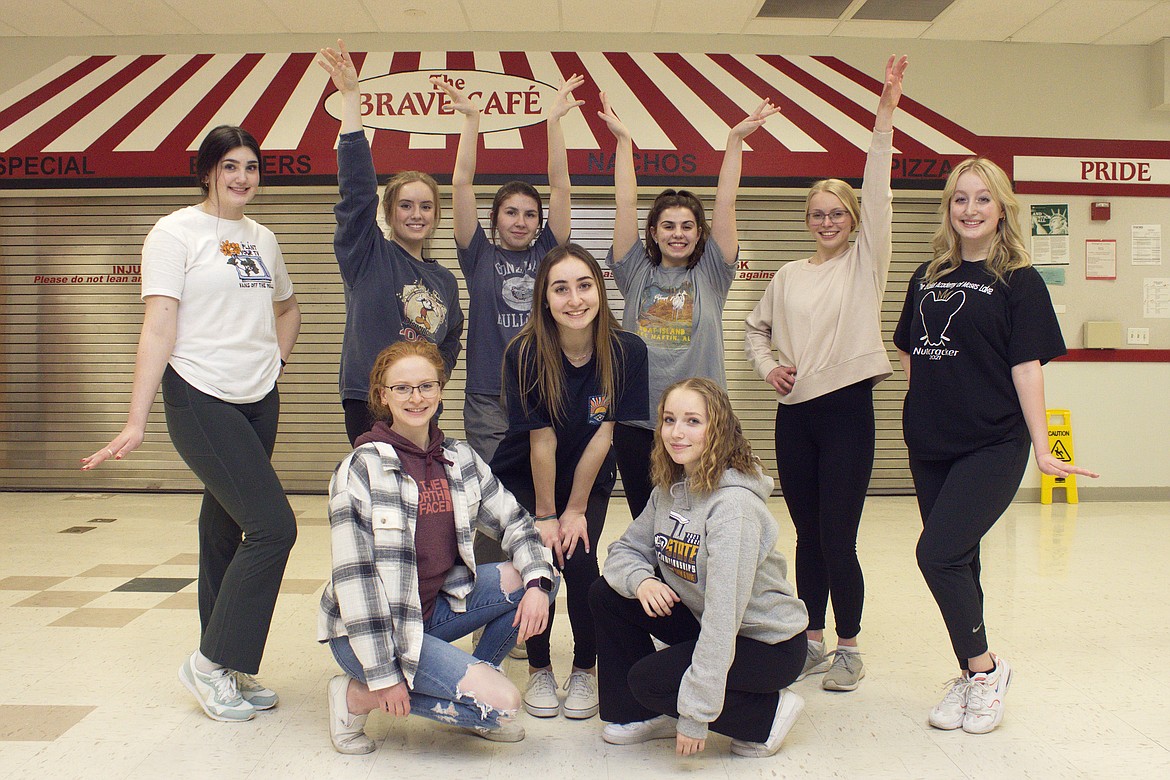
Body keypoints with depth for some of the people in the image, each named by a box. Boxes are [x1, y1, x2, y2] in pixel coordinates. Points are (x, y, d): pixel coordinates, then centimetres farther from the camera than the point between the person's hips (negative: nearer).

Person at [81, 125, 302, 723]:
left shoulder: (262, 239, 13)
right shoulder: (176, 233, -6)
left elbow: (287, 309, 30)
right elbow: (158, 328, -13)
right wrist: (136, 420, -19)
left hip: (259, 404, 6)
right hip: (201, 403, -6)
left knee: (225, 528, 12)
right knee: (273, 525, -13)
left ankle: (224, 672, 22)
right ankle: (212, 662, 2)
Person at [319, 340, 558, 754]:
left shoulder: (459, 459, 2)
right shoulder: (363, 467, -16)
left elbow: (513, 521, 7)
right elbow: (354, 577, -19)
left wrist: (537, 583, -13)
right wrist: (383, 675, -20)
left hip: (437, 607, 7)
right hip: (372, 628, -6)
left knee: (524, 578, -8)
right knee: (502, 702, -18)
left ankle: (474, 687, 7)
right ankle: (359, 695, -3)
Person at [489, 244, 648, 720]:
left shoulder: (627, 352, -21)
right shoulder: (525, 354, -24)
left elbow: (602, 436, -17)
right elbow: (542, 440, -21)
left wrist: (575, 510, -14)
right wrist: (544, 515, -14)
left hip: (589, 480, 1)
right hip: (522, 478, -1)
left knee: (579, 558, -18)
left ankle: (585, 669, 7)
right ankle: (539, 669, 8)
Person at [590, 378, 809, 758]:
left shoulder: (734, 504, -28)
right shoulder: (670, 488, -3)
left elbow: (724, 612, -31)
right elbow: (626, 549, 4)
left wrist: (696, 713, -30)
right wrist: (640, 580, -21)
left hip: (768, 641, -7)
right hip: (702, 619, 8)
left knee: (648, 680, -22)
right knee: (606, 594, -6)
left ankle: (769, 713, -1)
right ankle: (647, 716, 11)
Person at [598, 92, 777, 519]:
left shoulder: (711, 273, 6)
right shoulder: (637, 271, 7)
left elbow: (725, 204, 0)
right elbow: (626, 204, 4)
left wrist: (735, 139, -4)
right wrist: (623, 139, 2)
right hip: (637, 420, 1)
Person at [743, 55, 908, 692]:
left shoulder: (866, 262, 2)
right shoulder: (788, 276, 11)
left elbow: (877, 194, -9)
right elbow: (755, 328, 21)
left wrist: (885, 115, -16)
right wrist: (767, 366, 1)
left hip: (847, 409, -4)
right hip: (794, 413, 4)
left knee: (838, 538, -4)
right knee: (807, 536, 11)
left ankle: (848, 649, 12)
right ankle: (812, 640, 24)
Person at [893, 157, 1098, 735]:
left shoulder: (1018, 281, -3)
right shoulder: (928, 277, 10)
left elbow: (1027, 368, -8)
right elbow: (907, 350, 21)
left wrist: (1042, 449, -12)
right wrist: (928, 391, 6)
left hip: (993, 447, -5)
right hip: (929, 447, 5)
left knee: (938, 553, -16)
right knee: (957, 561, 11)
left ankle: (986, 667, 6)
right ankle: (970, 677, 26)